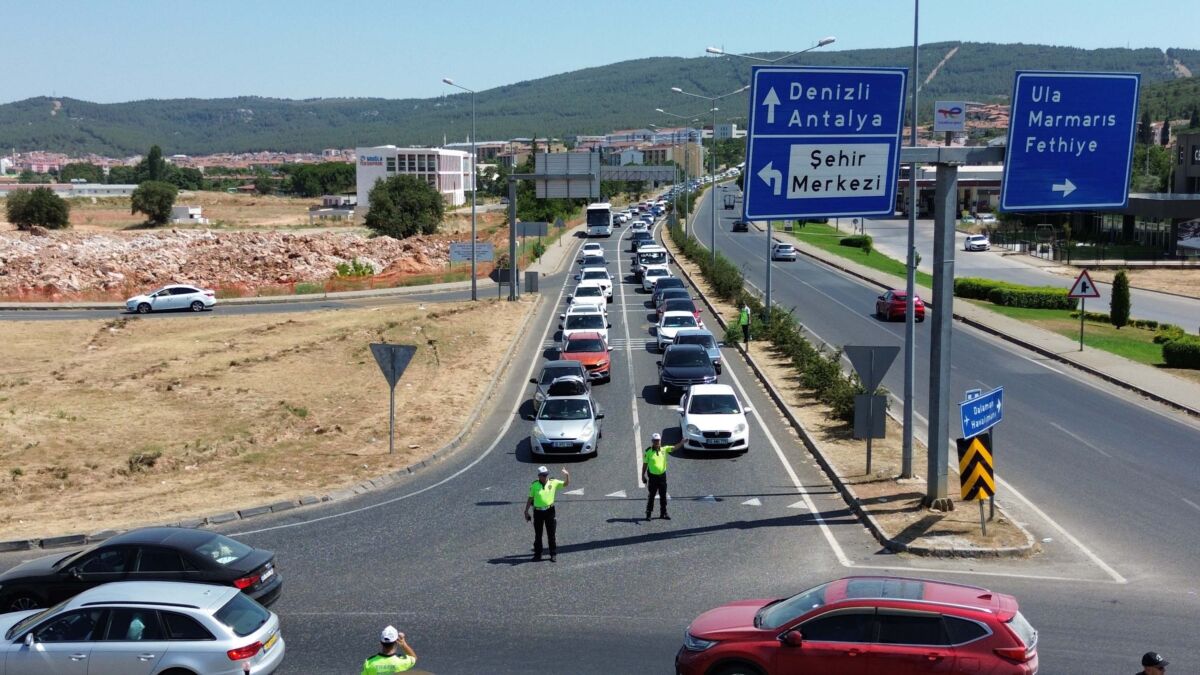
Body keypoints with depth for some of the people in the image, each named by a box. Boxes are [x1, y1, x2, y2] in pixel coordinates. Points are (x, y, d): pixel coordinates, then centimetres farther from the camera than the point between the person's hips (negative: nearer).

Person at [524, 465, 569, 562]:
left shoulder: (553, 482, -2)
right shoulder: (534, 485, -3)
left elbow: (566, 484, -5)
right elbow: (530, 499, 3)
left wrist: (567, 475, -24)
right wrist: (526, 511, 3)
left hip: (550, 511, 0)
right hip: (538, 512, 0)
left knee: (551, 534, 4)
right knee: (538, 535, 10)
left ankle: (553, 554, 12)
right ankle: (537, 554, 20)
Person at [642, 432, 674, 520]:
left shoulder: (664, 449, 0)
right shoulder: (648, 452, -5)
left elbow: (674, 448, -12)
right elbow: (644, 464, 1)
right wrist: (643, 475, 0)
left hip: (662, 475, 3)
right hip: (652, 476, -3)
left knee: (663, 496, 9)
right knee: (651, 495, 3)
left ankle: (663, 513, 19)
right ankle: (648, 513, 12)